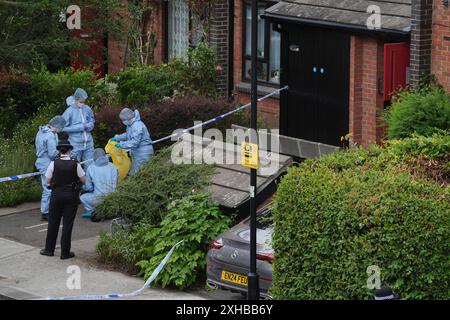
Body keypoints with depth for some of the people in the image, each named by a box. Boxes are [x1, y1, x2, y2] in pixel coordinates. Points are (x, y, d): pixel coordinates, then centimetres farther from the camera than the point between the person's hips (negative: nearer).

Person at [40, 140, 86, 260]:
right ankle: (65, 252, 6)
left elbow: (47, 181, -4)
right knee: (68, 223, 4)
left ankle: (49, 249, 22)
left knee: (53, 222, 14)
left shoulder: (54, 163, -9)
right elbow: (83, 180, -1)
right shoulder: (75, 164, -8)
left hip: (57, 194, 0)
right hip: (71, 196, 0)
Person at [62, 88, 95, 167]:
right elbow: (64, 127, -11)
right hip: (76, 145, -4)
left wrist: (86, 126, -11)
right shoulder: (69, 111, -10)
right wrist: (80, 127, -14)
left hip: (88, 143, 4)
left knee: (90, 166, 9)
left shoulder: (87, 109, 2)